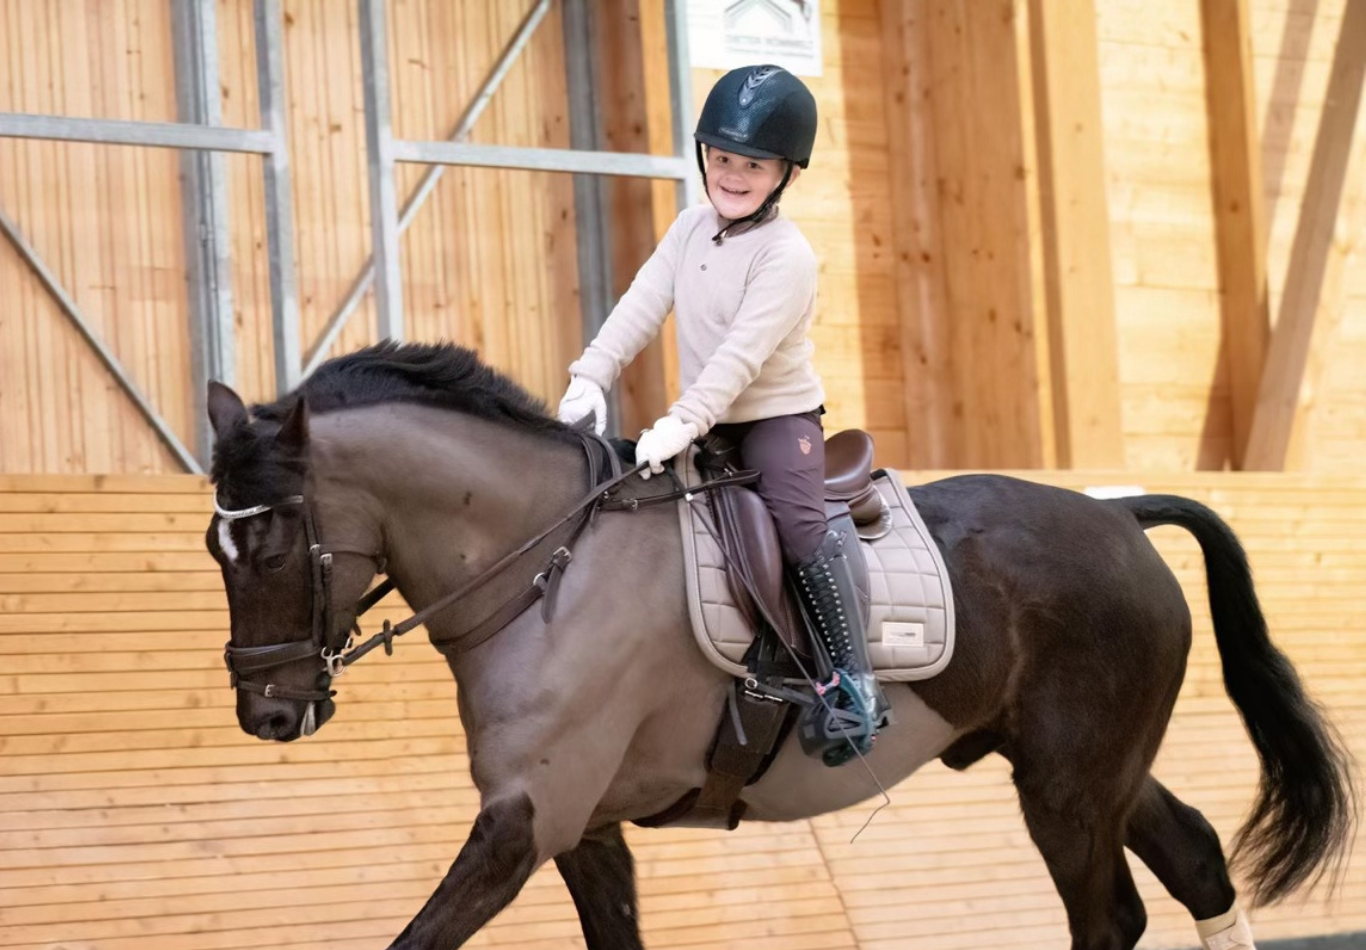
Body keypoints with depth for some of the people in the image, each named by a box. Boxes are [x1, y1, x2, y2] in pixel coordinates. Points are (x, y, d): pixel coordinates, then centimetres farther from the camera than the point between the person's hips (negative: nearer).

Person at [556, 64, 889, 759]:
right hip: (708, 424, 8)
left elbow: (743, 353, -27)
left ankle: (853, 677, -20)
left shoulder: (786, 255, -18)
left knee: (798, 524, -26)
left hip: (779, 416, -7)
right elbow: (641, 307, -1)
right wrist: (591, 377, -14)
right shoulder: (692, 229, 5)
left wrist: (684, 422, -36)